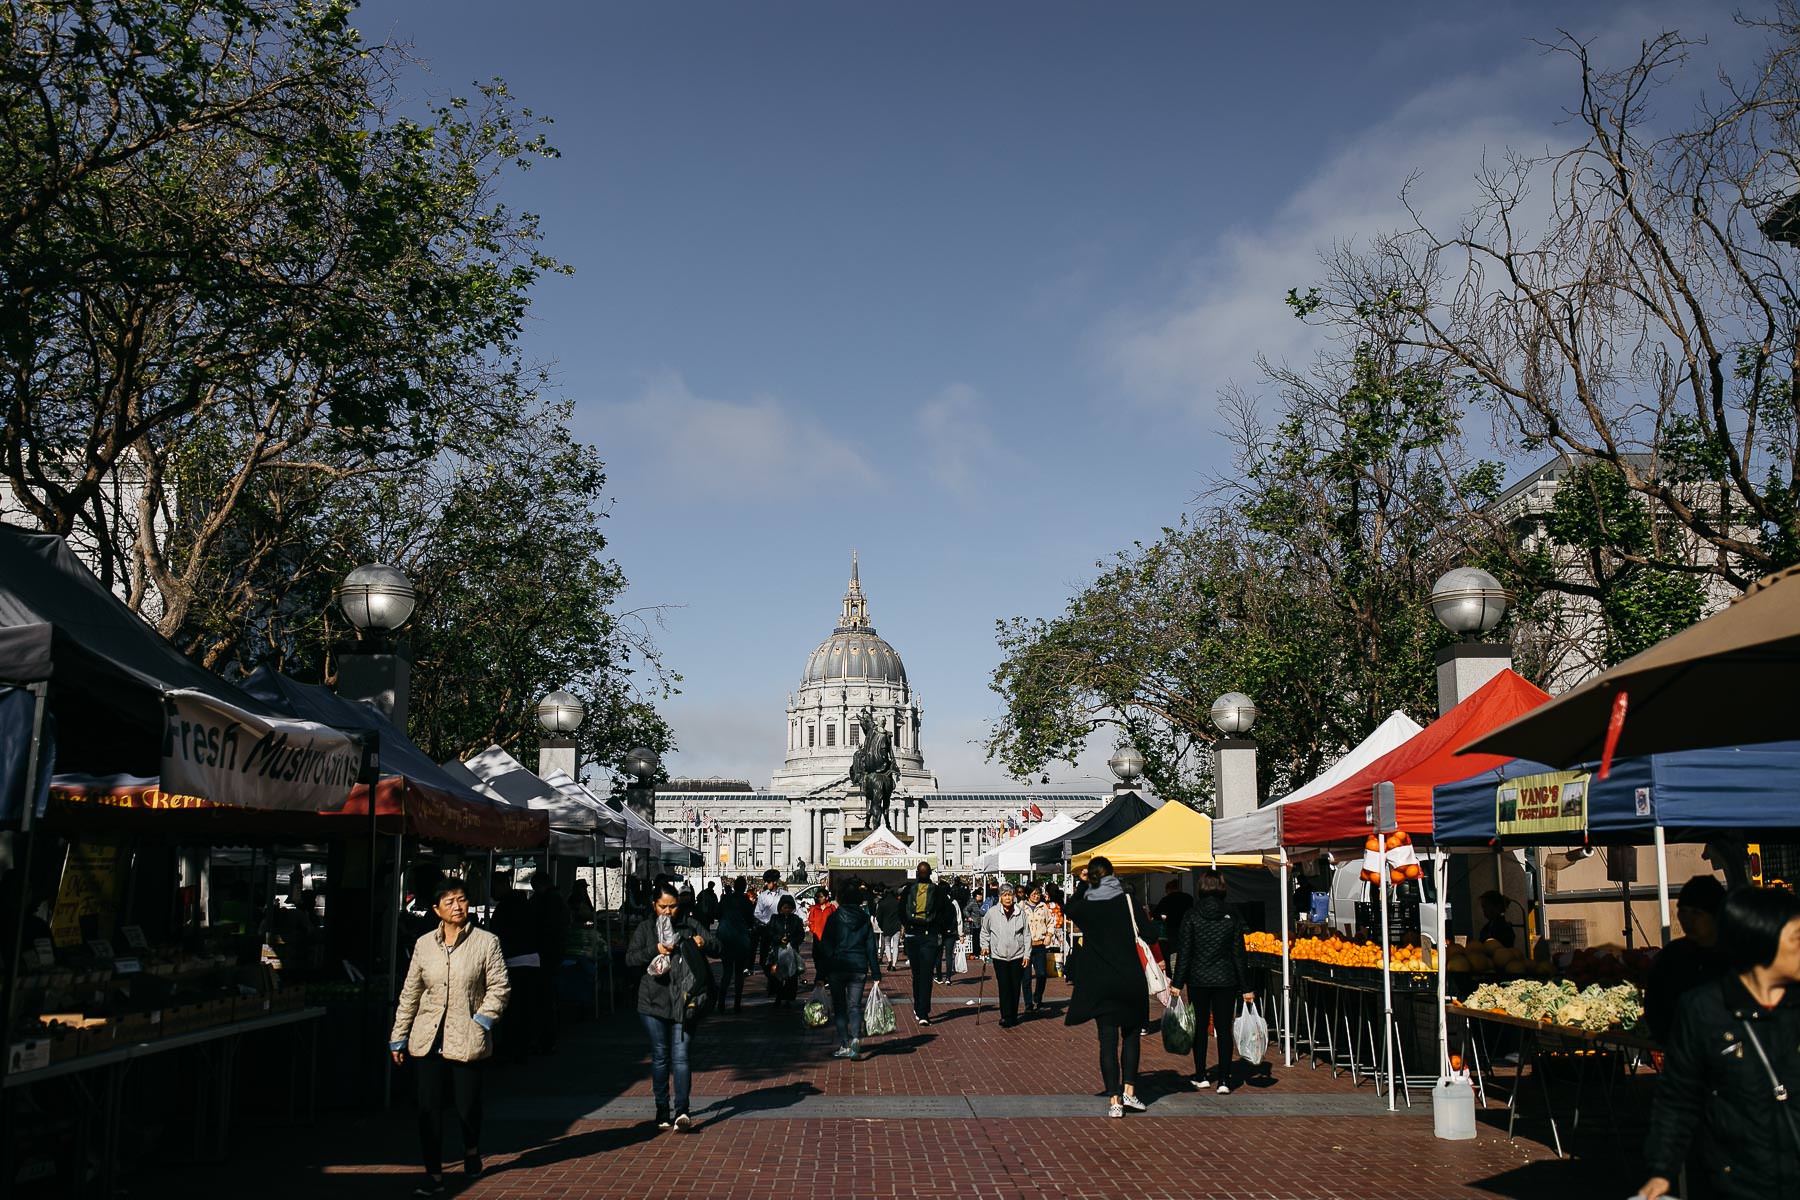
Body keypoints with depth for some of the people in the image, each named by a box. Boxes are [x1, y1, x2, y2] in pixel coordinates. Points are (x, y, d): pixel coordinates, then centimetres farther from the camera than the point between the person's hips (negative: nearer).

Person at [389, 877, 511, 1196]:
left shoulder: (486, 942, -1)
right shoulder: (424, 945, 8)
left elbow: (499, 987, -2)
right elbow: (409, 994, 13)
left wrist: (481, 1021, -11)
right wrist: (399, 1037, 14)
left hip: (466, 1039, -2)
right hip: (428, 1039, 2)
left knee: (467, 1106, 7)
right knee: (429, 1108, -3)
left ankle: (471, 1150, 38)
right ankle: (434, 1176, 6)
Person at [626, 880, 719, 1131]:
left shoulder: (689, 925, 5)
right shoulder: (645, 928, 5)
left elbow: (716, 946, 4)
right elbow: (630, 958, -3)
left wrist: (703, 942, -17)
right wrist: (655, 950, -18)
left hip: (683, 1002, -1)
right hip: (654, 1002, 1)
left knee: (680, 1056, -7)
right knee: (660, 1057, 8)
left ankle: (681, 1110, -11)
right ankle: (662, 1109, 19)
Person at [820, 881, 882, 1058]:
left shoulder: (834, 918, -3)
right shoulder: (865, 920, 3)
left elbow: (825, 947, -4)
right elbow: (871, 948, 3)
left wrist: (822, 973, -2)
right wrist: (876, 973, 6)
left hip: (837, 967, -2)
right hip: (859, 968, 2)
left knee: (839, 1007, 8)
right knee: (855, 1006, 7)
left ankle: (844, 1046, 5)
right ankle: (855, 1038, -17)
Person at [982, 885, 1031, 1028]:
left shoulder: (1021, 913, 0)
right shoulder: (992, 912, -3)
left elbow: (1026, 934, 6)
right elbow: (985, 931, 11)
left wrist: (1027, 953, 3)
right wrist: (985, 946, 1)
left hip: (1017, 955, 1)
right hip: (999, 956, -1)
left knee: (1015, 987, 8)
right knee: (1004, 987, -6)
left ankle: (1013, 1016, 20)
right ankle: (1005, 1017, -2)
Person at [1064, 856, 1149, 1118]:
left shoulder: (1085, 906, -3)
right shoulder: (1127, 900, -7)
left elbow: (1068, 907, 20)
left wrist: (1082, 884, 21)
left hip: (1099, 982, 1)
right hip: (1130, 979, -1)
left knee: (1108, 1040, 5)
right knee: (1131, 1035, 16)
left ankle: (1114, 1099, 2)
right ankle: (1129, 1090, 10)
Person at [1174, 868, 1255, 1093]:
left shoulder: (1191, 917, -7)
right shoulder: (1231, 917, -2)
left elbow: (1183, 953, -7)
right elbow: (1239, 954, 0)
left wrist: (1177, 983, -2)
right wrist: (1246, 987, 5)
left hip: (1198, 980, -1)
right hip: (1225, 980, 1)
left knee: (1200, 1027, 12)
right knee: (1224, 1028, 4)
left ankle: (1201, 1076, 19)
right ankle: (1224, 1080, 2)